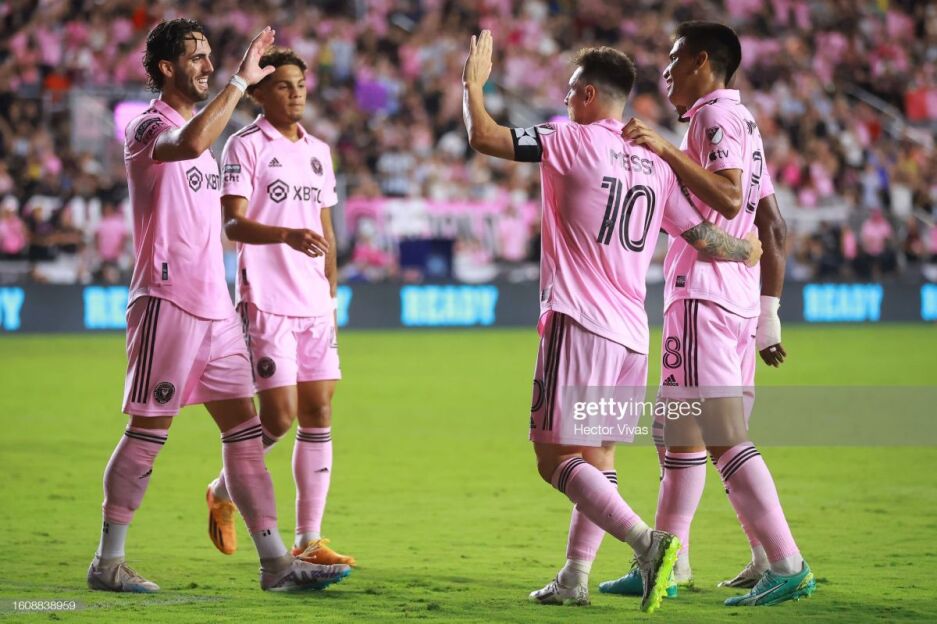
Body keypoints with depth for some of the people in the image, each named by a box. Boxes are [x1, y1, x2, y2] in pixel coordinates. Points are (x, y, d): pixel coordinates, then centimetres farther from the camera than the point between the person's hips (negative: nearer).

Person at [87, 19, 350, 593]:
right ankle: (108, 562, 6)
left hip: (214, 307, 8)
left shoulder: (201, 125, 19)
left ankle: (276, 562, 3)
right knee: (149, 432, -3)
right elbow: (190, 143, -34)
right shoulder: (149, 126, -9)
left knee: (244, 429, 4)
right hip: (167, 302, -8)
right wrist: (241, 81, -29)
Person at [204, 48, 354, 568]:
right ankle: (222, 492, 18)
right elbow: (233, 223, -15)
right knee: (279, 416, -10)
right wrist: (287, 235, -31)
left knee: (318, 413, 2)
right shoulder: (245, 146, -5)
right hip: (266, 303, -6)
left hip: (314, 305, 6)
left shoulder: (318, 151, 15)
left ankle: (308, 540, 6)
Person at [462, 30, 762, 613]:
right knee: (598, 455, 16)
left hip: (578, 324, -7)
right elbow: (706, 238, 11)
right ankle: (575, 578, 15)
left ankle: (645, 540, -25)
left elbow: (484, 137, -8)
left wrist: (473, 83, 10)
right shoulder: (657, 165, 12)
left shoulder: (573, 141, -5)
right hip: (631, 332, 7)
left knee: (556, 457, -8)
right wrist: (748, 250, 33)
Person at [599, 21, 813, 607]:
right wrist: (769, 315, 22)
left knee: (725, 438, -13)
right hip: (740, 301, 10)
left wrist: (667, 150, -24)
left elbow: (728, 198, -23)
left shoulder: (718, 115, -7)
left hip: (704, 296, -10)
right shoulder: (744, 122, 22)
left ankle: (785, 563, -17)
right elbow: (773, 227, 22)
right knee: (679, 433, 15)